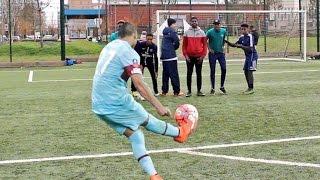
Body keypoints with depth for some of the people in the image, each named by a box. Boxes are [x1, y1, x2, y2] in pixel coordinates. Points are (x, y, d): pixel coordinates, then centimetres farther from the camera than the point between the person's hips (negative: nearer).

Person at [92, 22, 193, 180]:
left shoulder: (109, 47, 15)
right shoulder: (129, 52, -11)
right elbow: (139, 84, -19)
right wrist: (159, 106, -18)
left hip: (99, 105, 8)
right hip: (117, 102, -8)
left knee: (134, 135, 12)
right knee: (147, 121, 15)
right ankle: (180, 133, 38)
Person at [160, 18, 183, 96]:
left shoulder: (165, 32, 17)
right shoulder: (172, 32, -9)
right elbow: (177, 42, -13)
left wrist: (172, 47, 6)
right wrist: (175, 47, 7)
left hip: (164, 56, 8)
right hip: (171, 56, -8)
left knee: (165, 74, 10)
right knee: (174, 74, -4)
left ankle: (164, 91, 10)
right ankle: (176, 91, -3)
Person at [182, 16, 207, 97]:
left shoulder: (201, 32, 5)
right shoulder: (187, 32, 4)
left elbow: (204, 44, 4)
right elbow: (184, 45, 4)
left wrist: (203, 55, -5)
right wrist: (185, 55, -6)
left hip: (199, 56, 0)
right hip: (189, 56, 0)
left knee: (199, 73, 4)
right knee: (189, 73, 2)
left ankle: (199, 91, 10)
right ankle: (189, 91, 7)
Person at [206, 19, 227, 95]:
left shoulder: (224, 31, -1)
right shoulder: (210, 32, -10)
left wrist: (223, 46, 10)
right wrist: (209, 48, -5)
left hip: (221, 53, 3)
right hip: (212, 53, -3)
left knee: (224, 69, -3)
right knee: (212, 71, 1)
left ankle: (222, 87, 13)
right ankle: (212, 89, 9)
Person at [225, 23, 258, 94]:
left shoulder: (250, 36, -15)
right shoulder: (242, 37, 8)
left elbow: (250, 48, -22)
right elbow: (234, 45, 13)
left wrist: (241, 46, -27)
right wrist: (227, 42, -1)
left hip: (252, 55, -8)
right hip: (248, 56, 8)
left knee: (250, 71, -12)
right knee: (246, 71, 9)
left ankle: (251, 89, -10)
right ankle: (249, 88, 16)